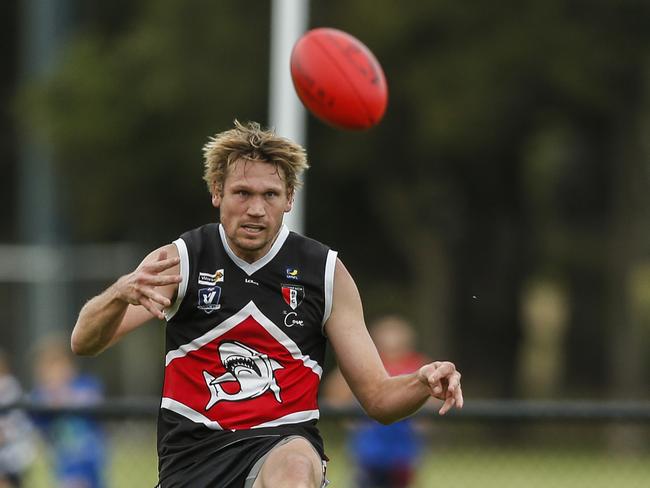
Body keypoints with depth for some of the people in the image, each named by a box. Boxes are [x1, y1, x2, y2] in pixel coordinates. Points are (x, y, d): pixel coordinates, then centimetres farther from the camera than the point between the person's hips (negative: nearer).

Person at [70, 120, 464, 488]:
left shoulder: (325, 272, 4)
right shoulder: (179, 262, 1)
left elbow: (379, 398, 5)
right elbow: (84, 343, -11)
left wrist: (423, 383, -19)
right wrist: (121, 293, -33)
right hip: (193, 452, 2)